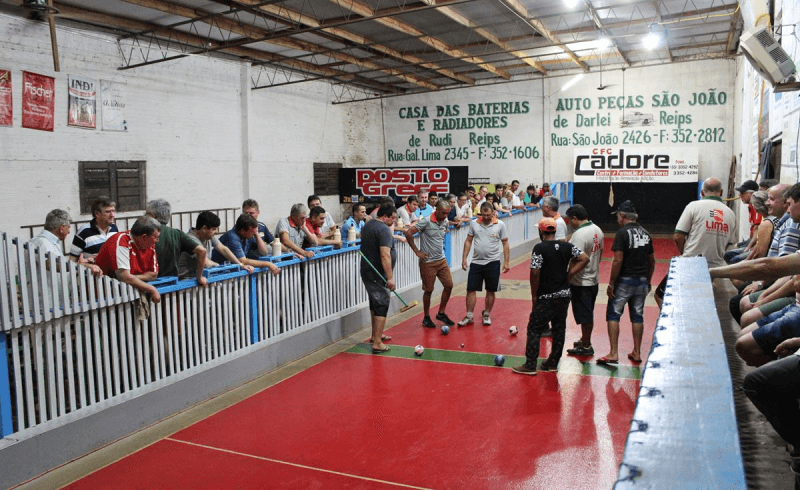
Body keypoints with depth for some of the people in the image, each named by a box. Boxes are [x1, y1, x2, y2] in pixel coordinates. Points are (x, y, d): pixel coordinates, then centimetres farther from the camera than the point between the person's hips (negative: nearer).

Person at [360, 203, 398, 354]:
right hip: (378, 275, -10)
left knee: (374, 303, 21)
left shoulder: (367, 226, 13)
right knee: (382, 306, -6)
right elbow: (385, 255, -26)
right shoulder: (383, 229, -18)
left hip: (366, 272, 10)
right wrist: (390, 277, -27)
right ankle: (377, 344, -6)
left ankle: (376, 335, 34)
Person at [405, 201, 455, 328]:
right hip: (428, 262, -6)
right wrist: (417, 251, -14)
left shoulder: (445, 222, 4)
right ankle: (426, 318, 18)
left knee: (449, 285, 5)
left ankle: (441, 313, 22)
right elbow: (408, 233, -18)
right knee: (428, 290, 2)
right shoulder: (426, 222, -16)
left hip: (442, 260, 6)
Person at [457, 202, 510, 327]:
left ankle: (486, 315, 24)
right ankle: (469, 316, 9)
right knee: (471, 289, -1)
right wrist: (464, 258, 2)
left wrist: (506, 262, -4)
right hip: (476, 262, 2)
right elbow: (468, 241, 8)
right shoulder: (474, 223, 2)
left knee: (491, 291, 7)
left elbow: (505, 244, 1)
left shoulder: (500, 225, -3)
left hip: (493, 263, -2)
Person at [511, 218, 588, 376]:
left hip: (546, 298, -6)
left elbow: (535, 273, -17)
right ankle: (553, 363, 22)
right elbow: (584, 259, 6)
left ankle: (530, 365, 2)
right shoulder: (567, 246, 4)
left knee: (534, 329, 1)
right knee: (559, 328, 14)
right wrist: (569, 274, 5)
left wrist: (534, 296, -6)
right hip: (564, 295, 6)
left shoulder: (540, 248, -13)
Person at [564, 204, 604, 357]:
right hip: (594, 279, 9)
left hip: (581, 282, -9)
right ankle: (585, 340, 35)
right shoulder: (597, 230, 5)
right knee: (588, 313, 21)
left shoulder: (579, 234, -23)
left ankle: (586, 347, 13)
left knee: (584, 316, 3)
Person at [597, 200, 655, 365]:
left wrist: (611, 284, -13)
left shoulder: (622, 232, -12)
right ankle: (636, 353, 19)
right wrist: (648, 281, 23)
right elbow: (652, 261, 13)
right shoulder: (645, 233, 8)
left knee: (613, 315, 1)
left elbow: (618, 260, -18)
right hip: (642, 281, 6)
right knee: (637, 317, 13)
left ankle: (613, 354, -3)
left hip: (624, 281, -6)